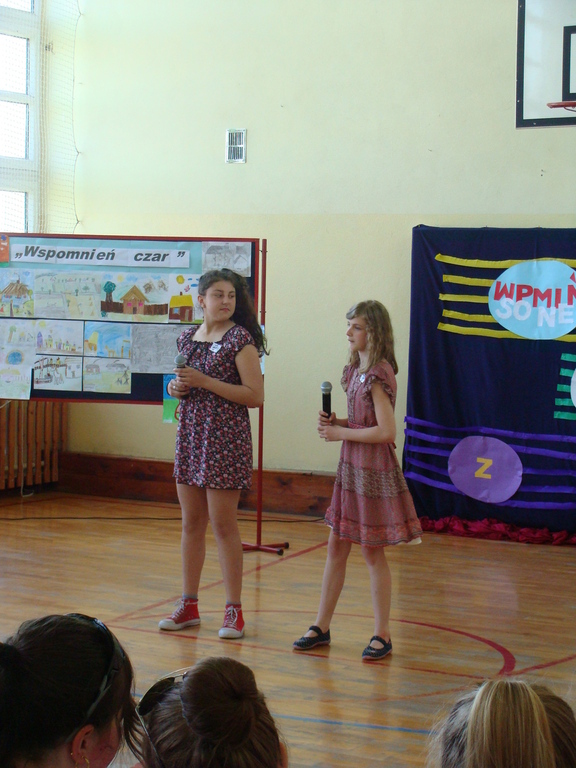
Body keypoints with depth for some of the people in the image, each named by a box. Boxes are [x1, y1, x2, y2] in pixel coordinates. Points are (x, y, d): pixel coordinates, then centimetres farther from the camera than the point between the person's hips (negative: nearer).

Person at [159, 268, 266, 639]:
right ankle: (189, 605, 21)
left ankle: (234, 609, 7)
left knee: (223, 525, -3)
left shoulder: (240, 339, -9)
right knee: (191, 524, 11)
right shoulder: (188, 338, 11)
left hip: (226, 439, -6)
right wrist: (176, 387, 0)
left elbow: (255, 396, -15)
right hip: (190, 435, 6)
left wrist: (205, 382, -18)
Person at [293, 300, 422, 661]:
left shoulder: (379, 375, -17)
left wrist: (341, 433, -16)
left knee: (373, 551, 1)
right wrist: (337, 422, 2)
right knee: (336, 547, 11)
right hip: (351, 467, 8)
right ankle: (322, 627, 20)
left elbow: (386, 431, -24)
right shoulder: (356, 370, 10)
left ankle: (382, 635, 12)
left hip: (373, 469, -8)